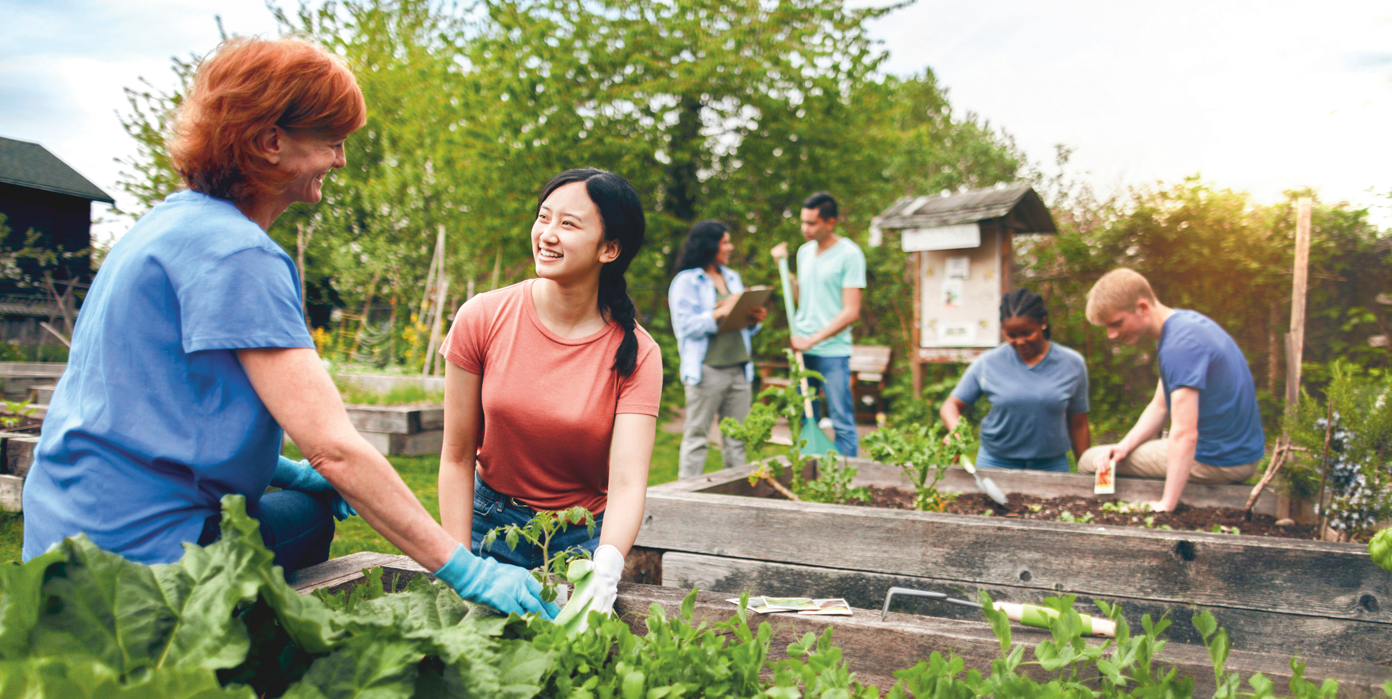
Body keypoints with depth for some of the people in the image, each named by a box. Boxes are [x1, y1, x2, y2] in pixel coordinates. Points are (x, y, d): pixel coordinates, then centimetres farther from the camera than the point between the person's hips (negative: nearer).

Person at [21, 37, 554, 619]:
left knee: (311, 509, 22)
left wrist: (278, 467, 13)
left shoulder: (172, 220, 10)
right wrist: (463, 569, -24)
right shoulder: (239, 254, -21)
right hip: (140, 551, -10)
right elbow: (333, 445, -27)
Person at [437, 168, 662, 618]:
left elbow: (628, 483, -23)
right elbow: (457, 457, -7)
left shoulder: (636, 354, -15)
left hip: (585, 538, 0)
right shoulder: (481, 319, -13)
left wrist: (604, 573, -42)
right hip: (492, 525, 1)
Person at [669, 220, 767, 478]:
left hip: (738, 369, 7)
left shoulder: (732, 277, 19)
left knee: (737, 437, 8)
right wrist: (721, 312, -19)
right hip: (707, 369, -6)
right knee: (697, 434, -3)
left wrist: (753, 319, 0)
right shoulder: (686, 281, -2)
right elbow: (686, 325, -12)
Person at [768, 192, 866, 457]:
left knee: (842, 423, -3)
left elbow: (851, 312, -11)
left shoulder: (849, 254, -7)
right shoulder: (805, 251, 13)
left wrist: (812, 339, -16)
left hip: (833, 351, -6)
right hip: (802, 348, 6)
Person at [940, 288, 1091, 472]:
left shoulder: (1072, 364, 1)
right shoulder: (987, 363, -2)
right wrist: (956, 430, -20)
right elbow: (951, 405, 1)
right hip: (995, 464, -1)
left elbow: (1078, 424, 6)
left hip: (1051, 465, 1)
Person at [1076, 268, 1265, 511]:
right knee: (1107, 458, 26)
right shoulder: (1184, 322, 7)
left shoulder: (1179, 345, -26)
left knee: (1089, 463, -5)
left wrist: (1166, 505, -29)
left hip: (1218, 463, -10)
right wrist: (1125, 445, -2)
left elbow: (1185, 434, -30)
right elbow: (1160, 406, 11)